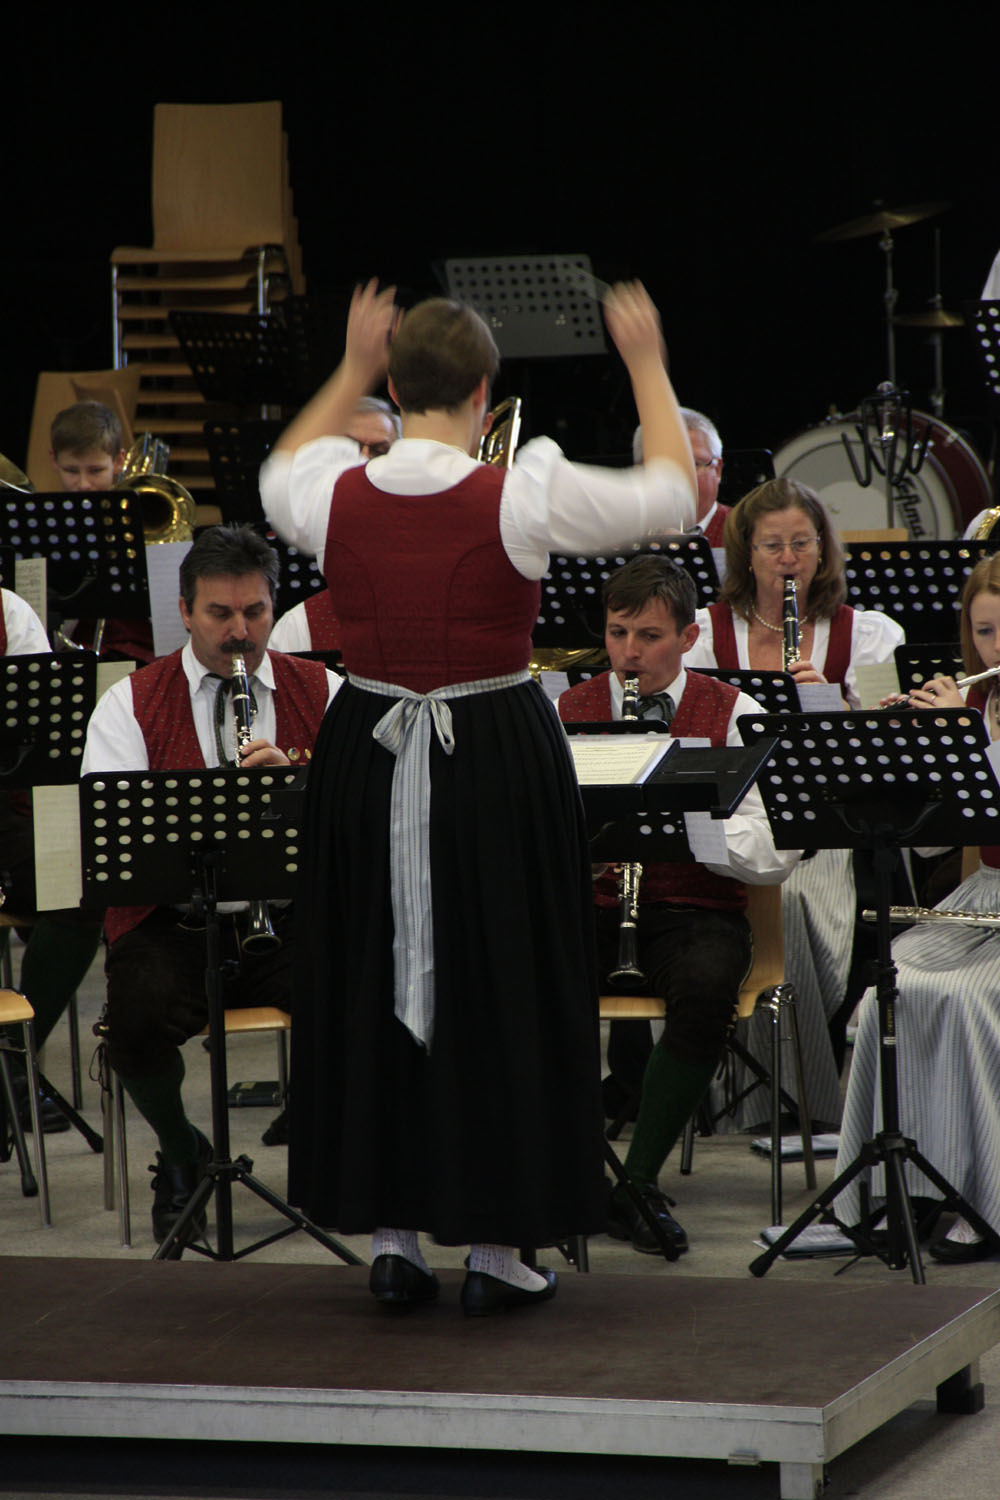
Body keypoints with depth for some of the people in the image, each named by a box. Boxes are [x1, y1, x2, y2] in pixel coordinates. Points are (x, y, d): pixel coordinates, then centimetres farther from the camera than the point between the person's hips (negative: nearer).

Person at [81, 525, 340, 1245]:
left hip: (294, 914, 1)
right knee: (138, 1018, -32)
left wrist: (297, 778, -21)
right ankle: (180, 1152, 3)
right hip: (173, 918, -1)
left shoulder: (323, 693, 10)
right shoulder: (131, 704, 5)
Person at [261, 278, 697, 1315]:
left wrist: (353, 369, 28)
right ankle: (495, 1246, 10)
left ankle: (391, 1239, 17)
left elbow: (279, 478, 21)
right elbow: (671, 494, -1)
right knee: (498, 993, 7)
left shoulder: (337, 496, -6)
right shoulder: (521, 498, -15)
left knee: (372, 990, 14)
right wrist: (646, 365, 9)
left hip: (367, 758, 3)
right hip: (497, 755, -3)